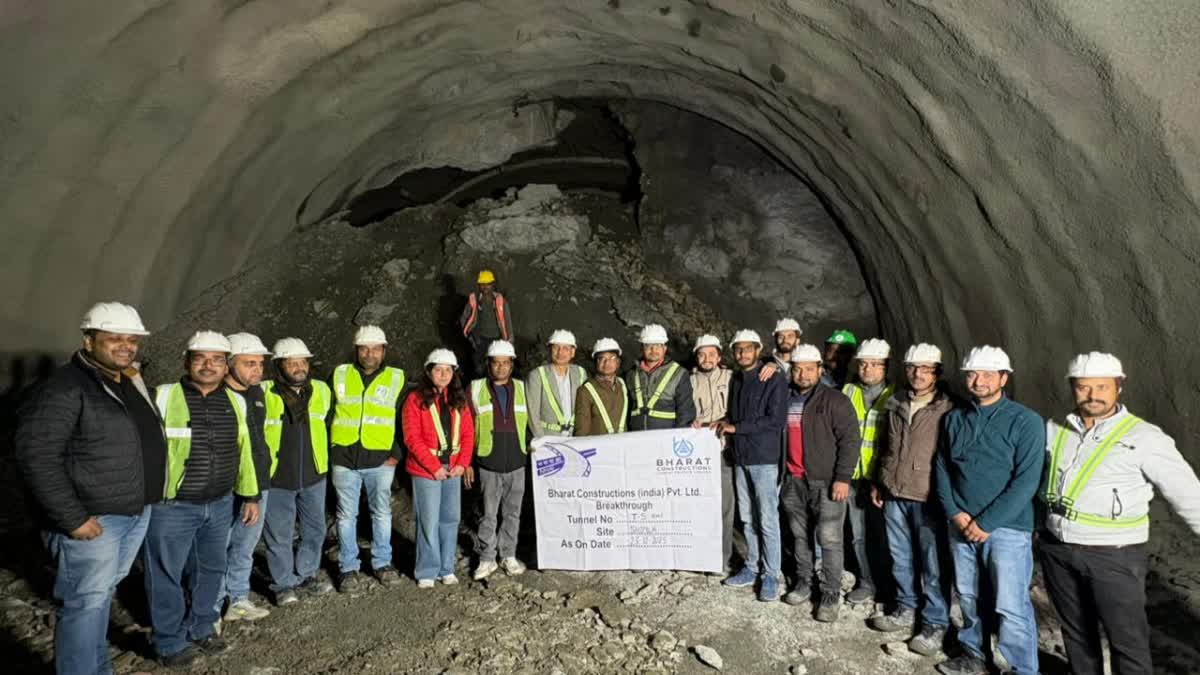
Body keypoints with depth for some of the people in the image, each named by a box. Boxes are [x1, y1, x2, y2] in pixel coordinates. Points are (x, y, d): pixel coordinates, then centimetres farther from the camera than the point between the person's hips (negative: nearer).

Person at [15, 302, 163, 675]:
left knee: (101, 595, 21)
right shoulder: (64, 389, -16)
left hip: (136, 513, 8)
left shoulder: (132, 384, 10)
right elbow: (35, 455, -21)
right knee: (86, 603, 2)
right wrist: (72, 518, -21)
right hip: (93, 519, -8)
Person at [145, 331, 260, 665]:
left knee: (211, 569, 17)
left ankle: (201, 628, 37)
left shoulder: (235, 402, 6)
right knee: (166, 575, 8)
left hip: (219, 505, 5)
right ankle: (170, 642, 25)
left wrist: (250, 495, 15)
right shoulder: (163, 397, -11)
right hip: (171, 506, -5)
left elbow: (243, 451, 13)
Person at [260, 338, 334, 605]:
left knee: (314, 530, 16)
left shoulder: (322, 391, 2)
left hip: (313, 476, 4)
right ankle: (284, 583, 25)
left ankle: (306, 575, 35)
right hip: (276, 478, -4)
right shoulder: (262, 394, -12)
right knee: (279, 535, 8)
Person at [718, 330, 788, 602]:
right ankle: (751, 568, 24)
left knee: (767, 520, -1)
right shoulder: (735, 379, 13)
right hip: (740, 457, 6)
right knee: (747, 518, 13)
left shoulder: (774, 380, -8)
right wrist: (724, 423, 1)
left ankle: (770, 576, 9)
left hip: (765, 458, -6)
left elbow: (776, 420, -16)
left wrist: (736, 427, -14)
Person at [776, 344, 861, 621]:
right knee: (800, 536, 15)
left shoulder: (835, 401, -7)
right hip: (794, 482, 5)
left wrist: (842, 478, -15)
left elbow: (850, 440, -10)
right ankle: (804, 584, 28)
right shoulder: (785, 399, 10)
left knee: (829, 540, -3)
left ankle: (831, 595, 8)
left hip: (826, 483, -5)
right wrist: (781, 474, 16)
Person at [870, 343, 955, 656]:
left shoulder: (948, 410, -7)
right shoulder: (895, 405, 10)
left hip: (928, 499, -5)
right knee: (900, 558, 16)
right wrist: (877, 483, 18)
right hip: (894, 495, 6)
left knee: (932, 564, 1)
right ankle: (906, 609, 32)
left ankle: (936, 624, 14)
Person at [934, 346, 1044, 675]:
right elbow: (941, 467, 10)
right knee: (968, 596, 16)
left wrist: (986, 522, -15)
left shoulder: (1025, 422, -8)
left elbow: (1026, 481, -13)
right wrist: (955, 513, -4)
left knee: (1011, 606, -3)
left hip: (1007, 527, -5)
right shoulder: (954, 418, 7)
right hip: (961, 524, 5)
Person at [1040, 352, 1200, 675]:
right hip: (1057, 549, 4)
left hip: (1114, 555, -4)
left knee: (1127, 639, 5)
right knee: (1075, 630, 18)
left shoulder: (1144, 437, -10)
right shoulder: (1055, 430, 2)